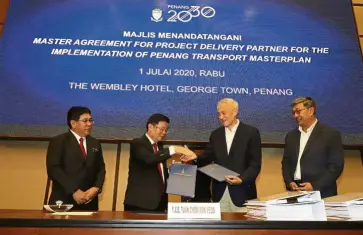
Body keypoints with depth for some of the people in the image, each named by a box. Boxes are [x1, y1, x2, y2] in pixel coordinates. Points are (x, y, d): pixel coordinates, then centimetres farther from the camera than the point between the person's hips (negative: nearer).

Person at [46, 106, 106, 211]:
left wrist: (96, 188, -7)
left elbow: (101, 169, 11)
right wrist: (74, 191, -17)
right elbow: (53, 169, -12)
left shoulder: (95, 143, 13)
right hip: (64, 201, -4)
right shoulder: (58, 141, -2)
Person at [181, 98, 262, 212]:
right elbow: (208, 156, 9)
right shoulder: (216, 134, 8)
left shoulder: (251, 132, -5)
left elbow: (255, 163, -7)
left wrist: (242, 179, -21)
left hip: (242, 191, -3)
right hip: (220, 192, 4)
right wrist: (195, 157, -11)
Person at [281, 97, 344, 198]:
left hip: (321, 194, -3)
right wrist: (289, 182, -5)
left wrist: (315, 186, -15)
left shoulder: (331, 134, -5)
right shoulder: (291, 135, 9)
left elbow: (336, 166, -8)